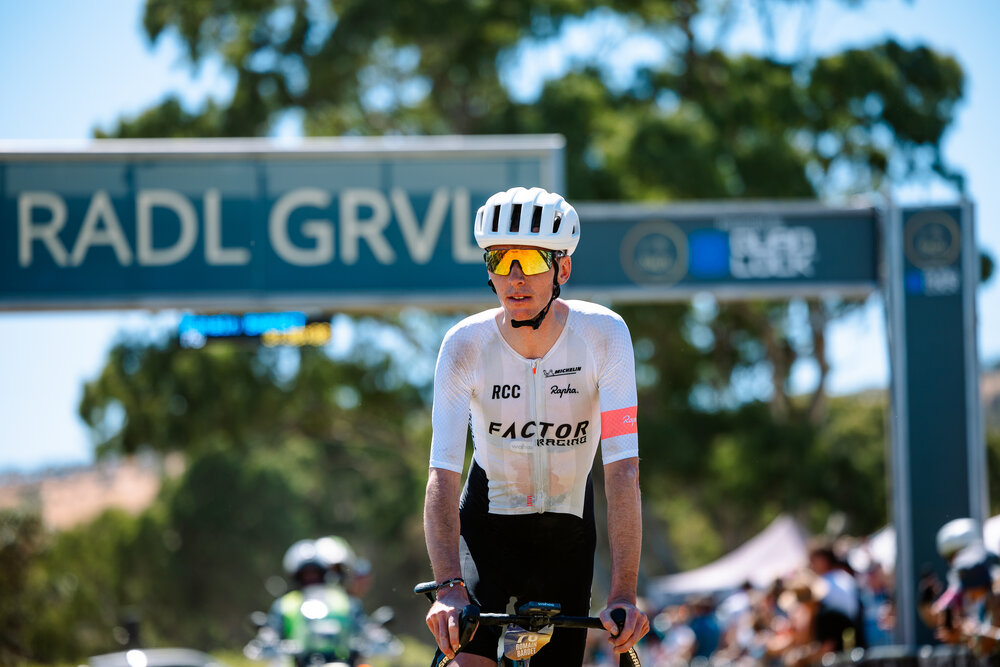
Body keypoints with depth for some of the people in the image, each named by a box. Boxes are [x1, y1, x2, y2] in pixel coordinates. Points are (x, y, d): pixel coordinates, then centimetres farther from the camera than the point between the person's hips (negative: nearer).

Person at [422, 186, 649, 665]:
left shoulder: (603, 334, -22)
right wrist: (448, 587, -43)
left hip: (566, 528, 1)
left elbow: (623, 468, -27)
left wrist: (623, 595, -36)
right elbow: (442, 477, -28)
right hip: (489, 517, -1)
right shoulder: (466, 346, -21)